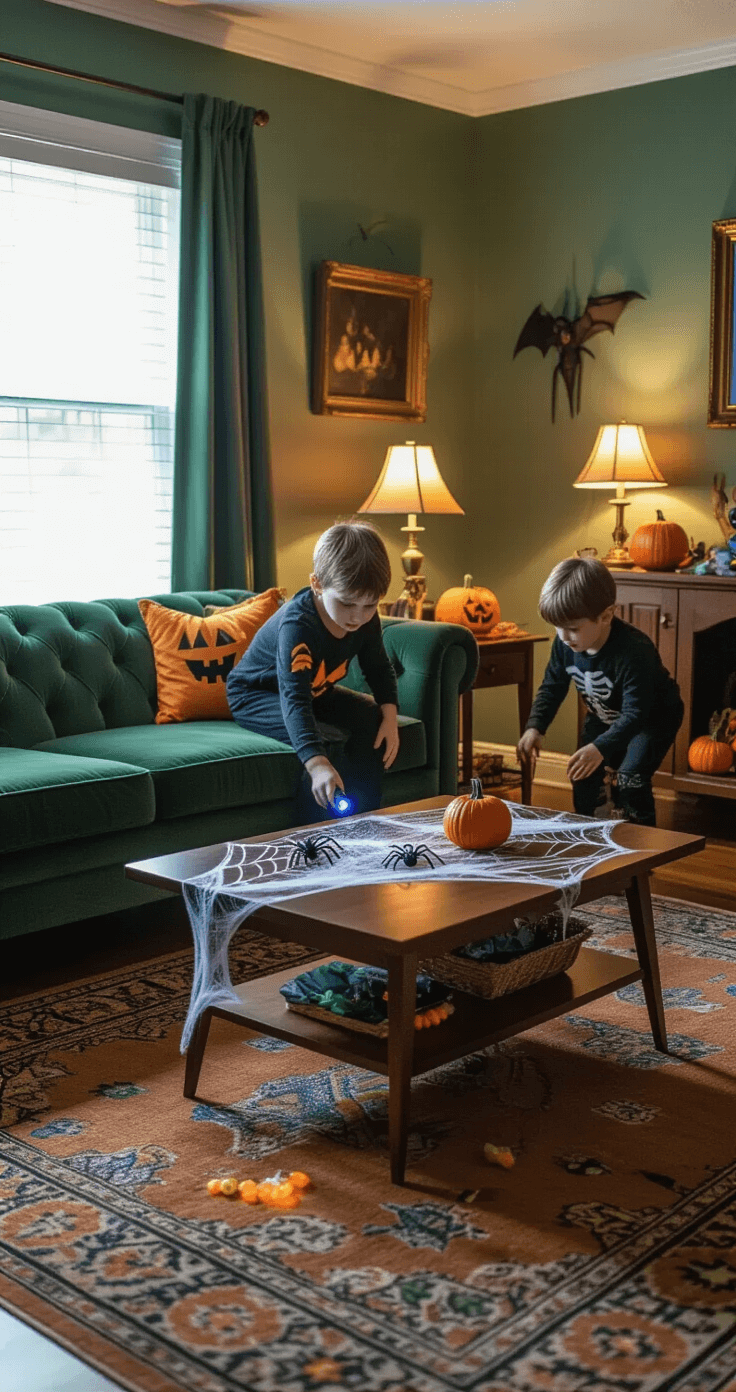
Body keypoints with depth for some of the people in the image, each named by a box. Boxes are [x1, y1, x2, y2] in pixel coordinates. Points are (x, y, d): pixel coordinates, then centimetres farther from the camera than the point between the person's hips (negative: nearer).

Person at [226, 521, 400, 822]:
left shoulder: (365, 618, -16)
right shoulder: (296, 625, -38)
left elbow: (379, 669, 2)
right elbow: (293, 698, -50)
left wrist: (389, 717, -19)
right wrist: (317, 764, -64)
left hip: (315, 691, 7)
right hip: (255, 696, -7)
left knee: (373, 718, -14)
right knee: (327, 740, -31)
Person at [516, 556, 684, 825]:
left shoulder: (634, 651, -40)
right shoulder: (564, 644, -20)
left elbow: (634, 713, -41)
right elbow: (552, 687, -6)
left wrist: (600, 748, -53)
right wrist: (535, 727, -21)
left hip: (652, 718, -7)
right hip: (604, 717, 7)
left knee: (630, 778, -21)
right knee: (583, 775, 5)